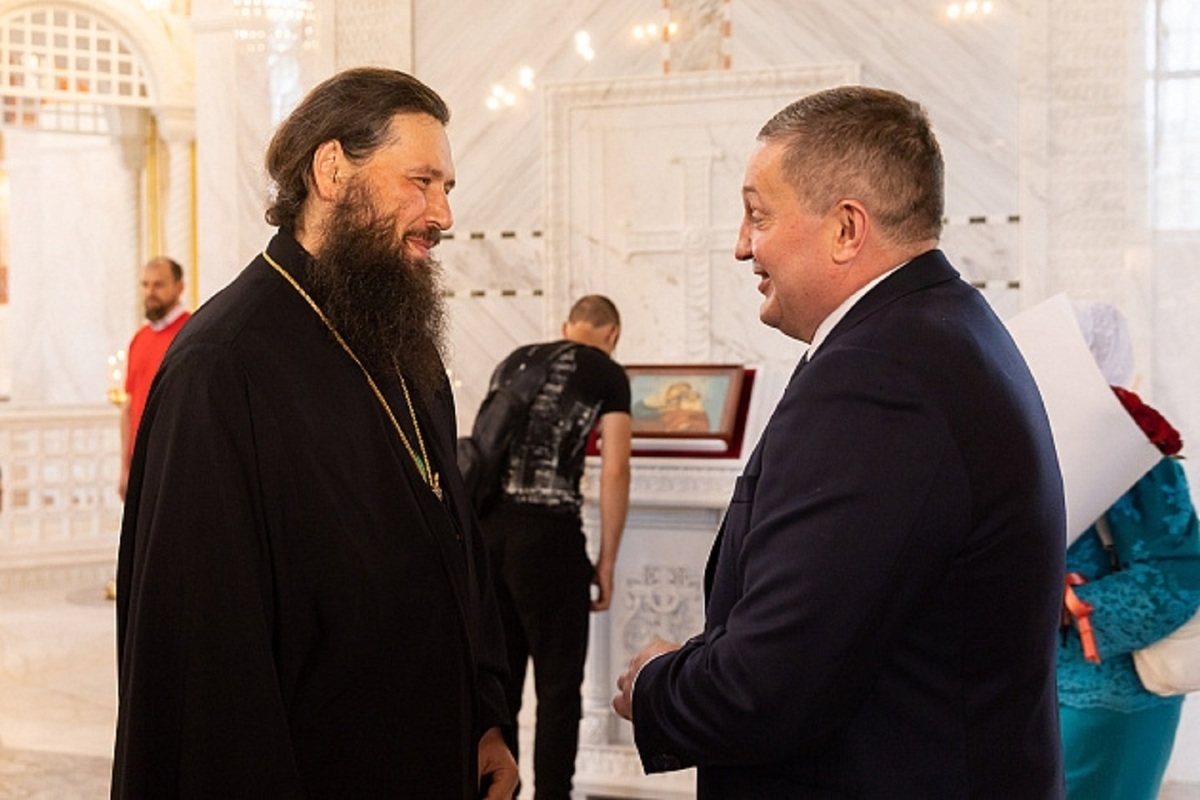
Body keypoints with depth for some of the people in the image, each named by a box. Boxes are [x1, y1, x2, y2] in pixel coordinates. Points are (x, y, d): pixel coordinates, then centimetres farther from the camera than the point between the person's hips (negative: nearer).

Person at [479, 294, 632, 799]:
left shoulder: (514, 361, 19)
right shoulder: (607, 374, 4)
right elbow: (614, 471, -4)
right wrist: (606, 560, 2)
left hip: (486, 527, 5)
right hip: (548, 531, -5)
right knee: (559, 685, 4)